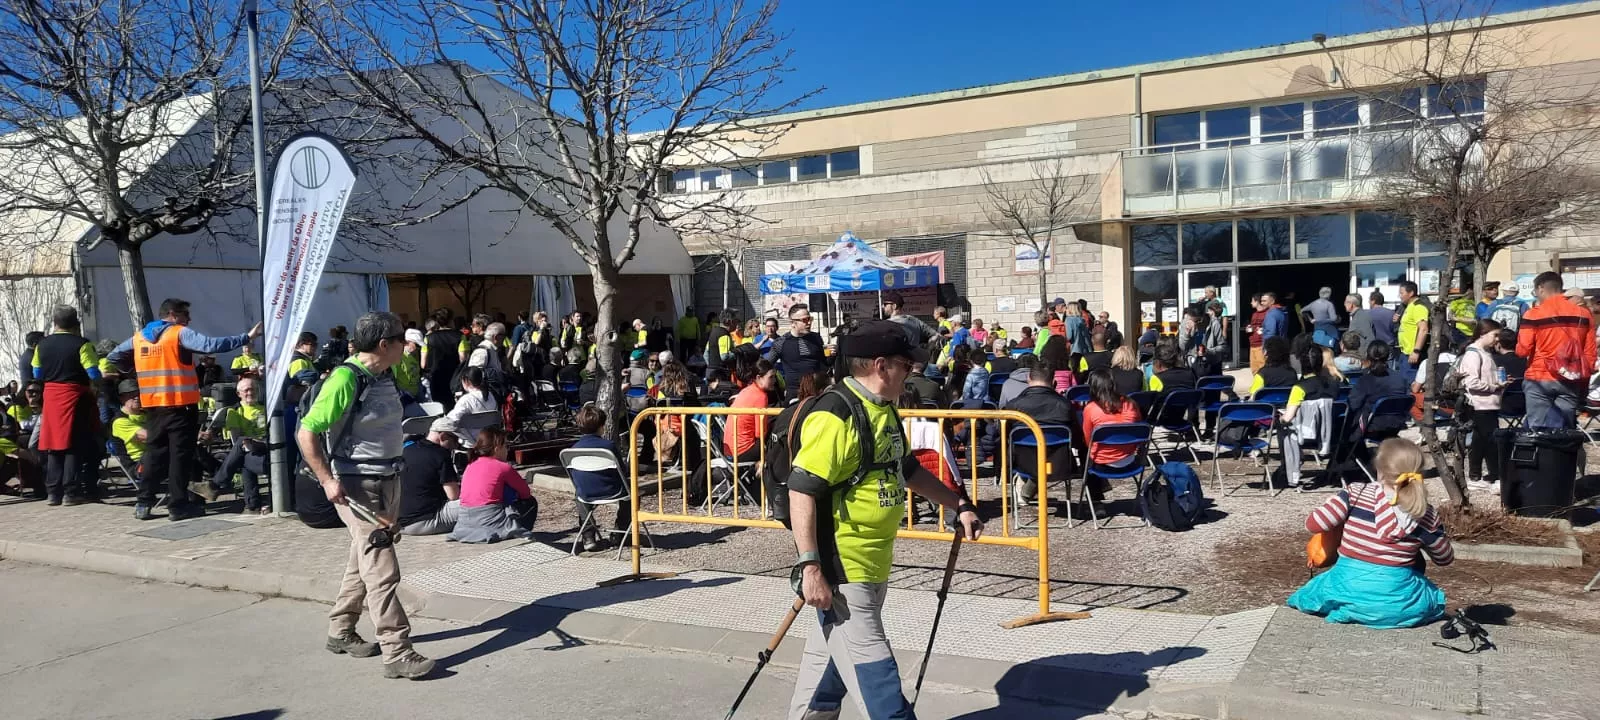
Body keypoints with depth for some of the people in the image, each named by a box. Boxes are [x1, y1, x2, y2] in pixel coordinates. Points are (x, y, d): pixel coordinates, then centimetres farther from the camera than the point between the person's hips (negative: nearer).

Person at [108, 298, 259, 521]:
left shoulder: (138, 336, 11)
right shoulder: (180, 333, -8)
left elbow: (114, 356, 18)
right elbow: (210, 345, -21)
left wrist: (138, 369, 24)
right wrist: (246, 337, -21)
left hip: (152, 405, 6)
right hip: (180, 404, -6)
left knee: (155, 452, 15)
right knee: (180, 453, 0)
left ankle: (143, 502, 15)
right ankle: (178, 505, 1)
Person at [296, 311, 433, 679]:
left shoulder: (385, 377, 8)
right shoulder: (346, 379, -18)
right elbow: (306, 432, -19)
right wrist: (327, 480, -24)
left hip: (388, 482, 9)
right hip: (358, 486, -9)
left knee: (363, 562, 18)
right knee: (382, 570, -9)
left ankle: (341, 632, 33)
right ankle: (397, 653, -6)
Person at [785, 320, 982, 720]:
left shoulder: (885, 409, 11)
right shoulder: (835, 415, -19)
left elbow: (907, 469, 25)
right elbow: (801, 491, -23)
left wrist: (960, 505, 22)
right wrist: (810, 567, -25)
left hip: (875, 563, 9)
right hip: (840, 567, -9)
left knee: (833, 654, 19)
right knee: (870, 667, -3)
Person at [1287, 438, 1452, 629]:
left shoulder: (1356, 494, -12)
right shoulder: (1426, 516, -7)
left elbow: (1313, 524, -13)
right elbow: (1445, 558, 9)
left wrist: (1345, 523, 8)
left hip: (1348, 591, -1)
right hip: (1398, 604, 1)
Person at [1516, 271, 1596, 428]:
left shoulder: (1534, 314, -8)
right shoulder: (1584, 313, 5)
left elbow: (1522, 350, -8)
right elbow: (1590, 353, 6)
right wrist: (1584, 380, 15)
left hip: (1539, 380, -3)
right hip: (1571, 382, 4)